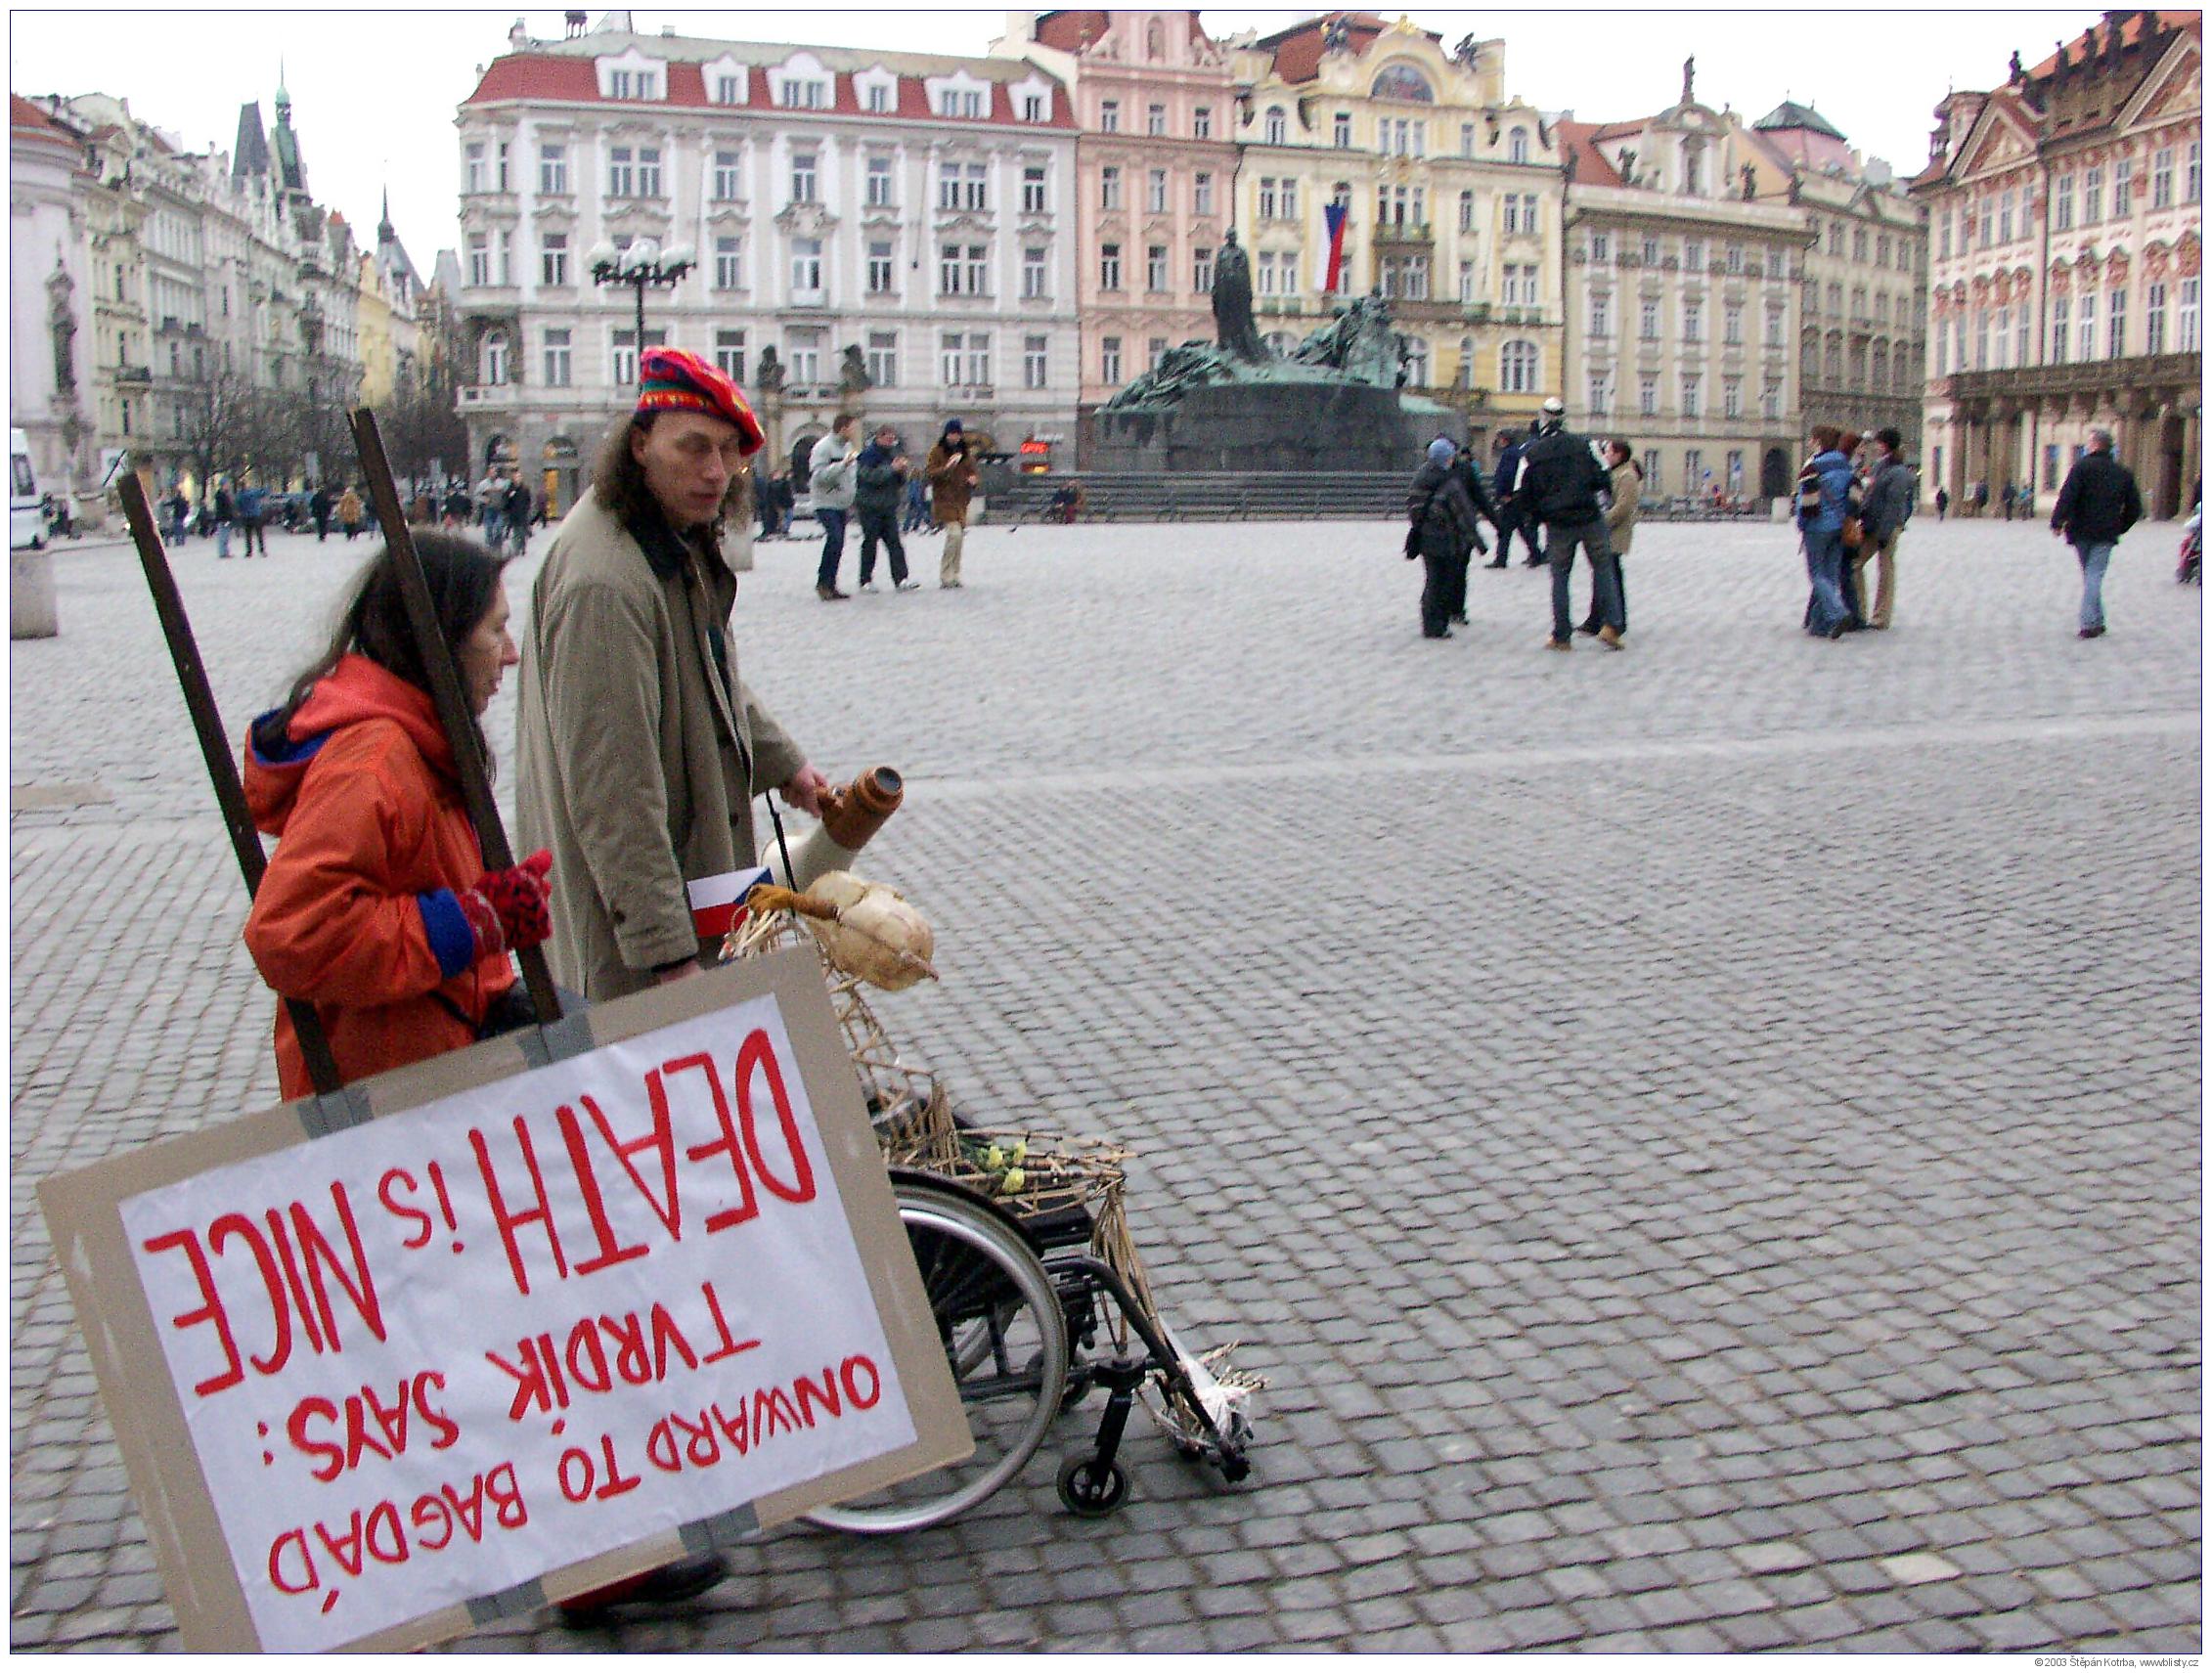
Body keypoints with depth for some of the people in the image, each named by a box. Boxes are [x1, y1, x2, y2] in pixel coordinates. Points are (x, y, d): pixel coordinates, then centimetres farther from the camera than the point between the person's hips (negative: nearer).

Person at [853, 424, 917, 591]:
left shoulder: (893, 453, 15)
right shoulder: (868, 454, -7)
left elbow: (900, 483, 19)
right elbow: (870, 476, -21)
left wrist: (903, 470, -2)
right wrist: (892, 468, -21)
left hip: (889, 506, 6)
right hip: (870, 506, -6)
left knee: (895, 543, -3)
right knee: (870, 543, 1)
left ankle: (900, 580, -8)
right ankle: (866, 581, 9)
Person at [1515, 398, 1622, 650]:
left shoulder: (1531, 452, -1)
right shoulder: (1583, 444, -1)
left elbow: (1522, 494, -1)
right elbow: (1601, 480, -3)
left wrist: (1539, 515, 13)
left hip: (1558, 524, 0)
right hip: (1590, 518, 0)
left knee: (1559, 577, 9)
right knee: (1604, 568, 11)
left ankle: (1561, 636, 8)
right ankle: (1611, 625, 0)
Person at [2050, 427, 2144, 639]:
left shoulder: (2082, 466, -5)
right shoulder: (2123, 473, 8)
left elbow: (2067, 496, -15)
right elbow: (2134, 508, 11)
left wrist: (2057, 522, -12)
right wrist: (2119, 527, 20)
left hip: (2081, 531, -1)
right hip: (2106, 534, 1)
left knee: (2089, 575, 13)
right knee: (2094, 575, -2)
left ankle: (2096, 621, 17)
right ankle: (2090, 624, -12)